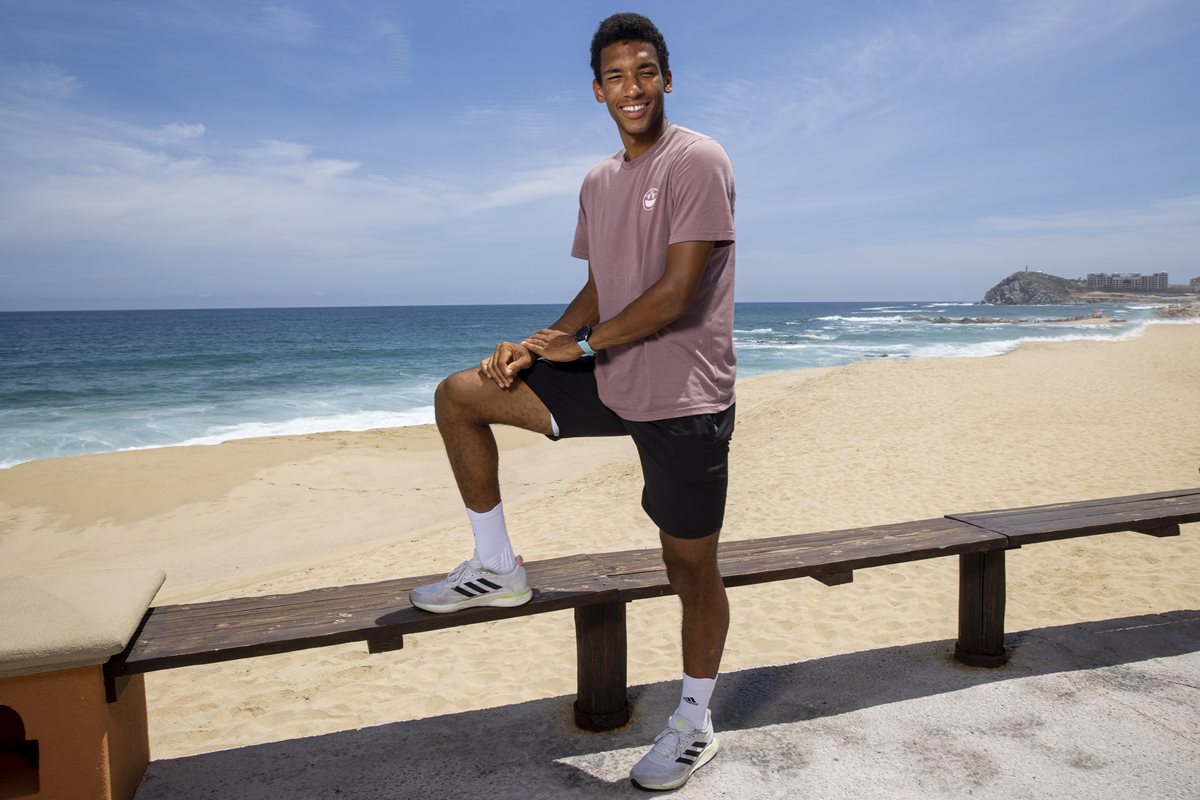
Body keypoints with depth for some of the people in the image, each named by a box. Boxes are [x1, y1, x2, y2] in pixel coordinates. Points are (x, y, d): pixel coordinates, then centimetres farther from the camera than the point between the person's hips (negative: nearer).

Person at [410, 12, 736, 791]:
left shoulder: (697, 162, -13)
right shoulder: (598, 182, 11)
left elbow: (676, 296, -20)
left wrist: (578, 342, -9)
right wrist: (538, 345, 1)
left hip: (683, 397, -7)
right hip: (610, 382, 7)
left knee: (690, 563, 4)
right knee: (460, 395, 3)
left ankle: (695, 725, 27)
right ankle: (497, 566, 15)